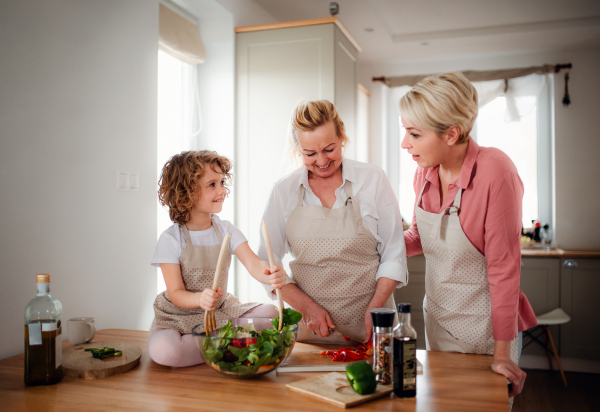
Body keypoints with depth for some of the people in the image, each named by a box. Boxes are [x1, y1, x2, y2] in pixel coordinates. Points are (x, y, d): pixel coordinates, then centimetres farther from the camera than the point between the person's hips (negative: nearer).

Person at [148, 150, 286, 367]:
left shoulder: (226, 230, -3)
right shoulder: (170, 239, -14)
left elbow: (254, 263, -17)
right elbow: (175, 293, -16)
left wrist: (271, 274, -41)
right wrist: (200, 299, -39)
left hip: (221, 311, 3)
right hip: (179, 316, -2)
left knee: (270, 313, -18)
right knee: (163, 351, -34)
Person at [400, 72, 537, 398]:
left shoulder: (494, 170, -24)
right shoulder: (425, 172, -5)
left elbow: (503, 265, -21)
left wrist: (502, 352, -17)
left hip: (484, 326, -6)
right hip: (437, 319, 6)